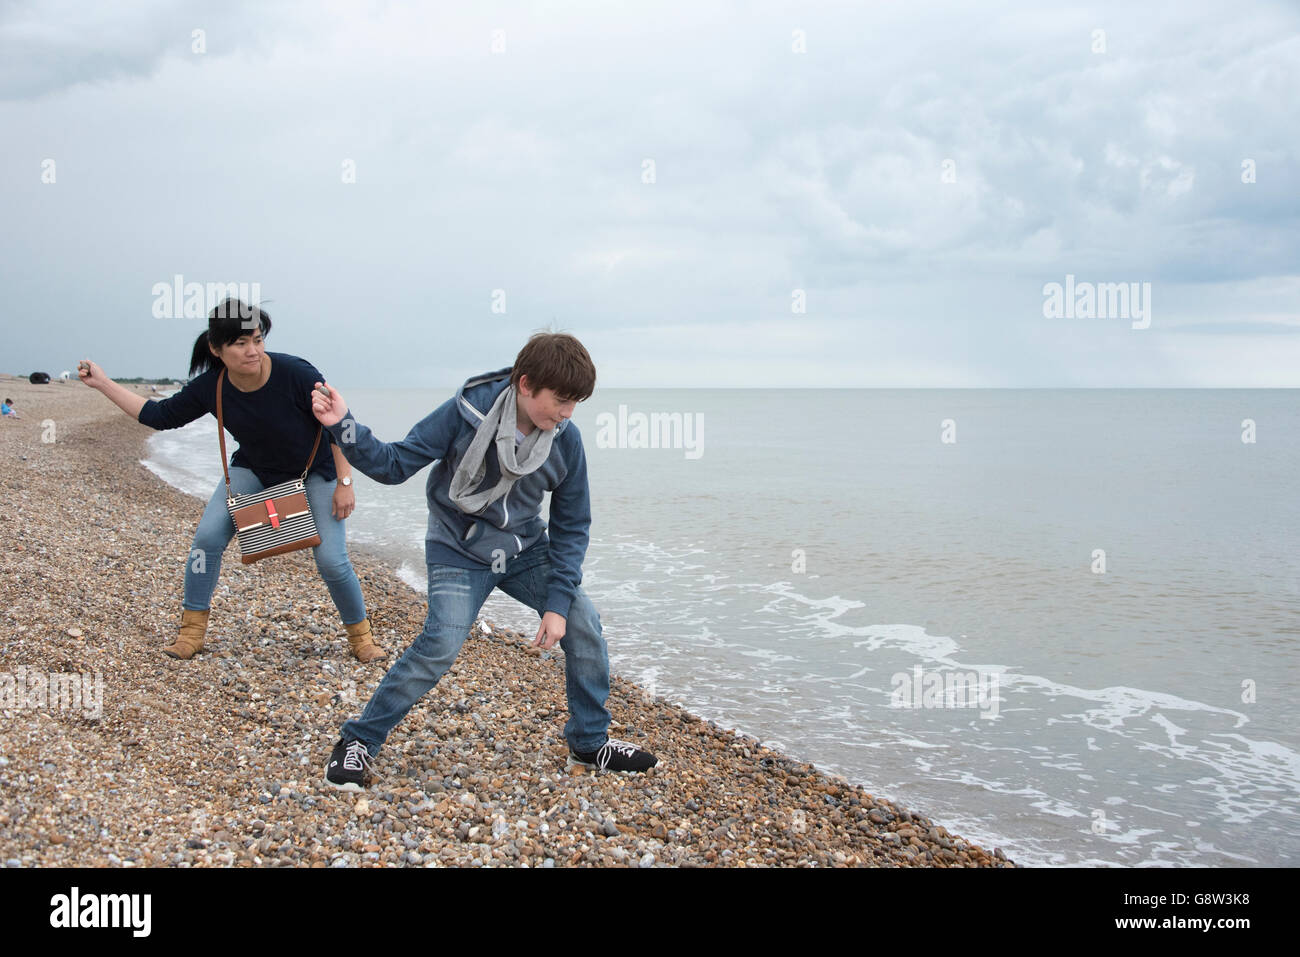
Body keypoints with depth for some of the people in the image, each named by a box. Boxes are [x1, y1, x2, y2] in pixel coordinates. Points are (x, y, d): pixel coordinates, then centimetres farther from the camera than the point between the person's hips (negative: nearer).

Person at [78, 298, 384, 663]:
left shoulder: (295, 373, -31)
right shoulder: (210, 388, -19)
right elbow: (160, 416, -5)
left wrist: (344, 483, -22)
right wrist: (102, 383, -8)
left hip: (314, 470, -3)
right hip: (254, 469, 4)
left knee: (331, 559, -11)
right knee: (208, 535, -13)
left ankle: (360, 634, 13)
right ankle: (192, 629, 3)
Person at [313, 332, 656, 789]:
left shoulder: (566, 439, -12)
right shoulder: (466, 412, -22)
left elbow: (572, 526, -4)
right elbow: (395, 464, -16)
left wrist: (557, 603, -11)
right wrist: (343, 426, -32)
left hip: (526, 549, 4)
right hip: (460, 551, -4)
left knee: (583, 623, -8)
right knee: (440, 643, -22)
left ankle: (590, 743, 12)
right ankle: (358, 742, -4)